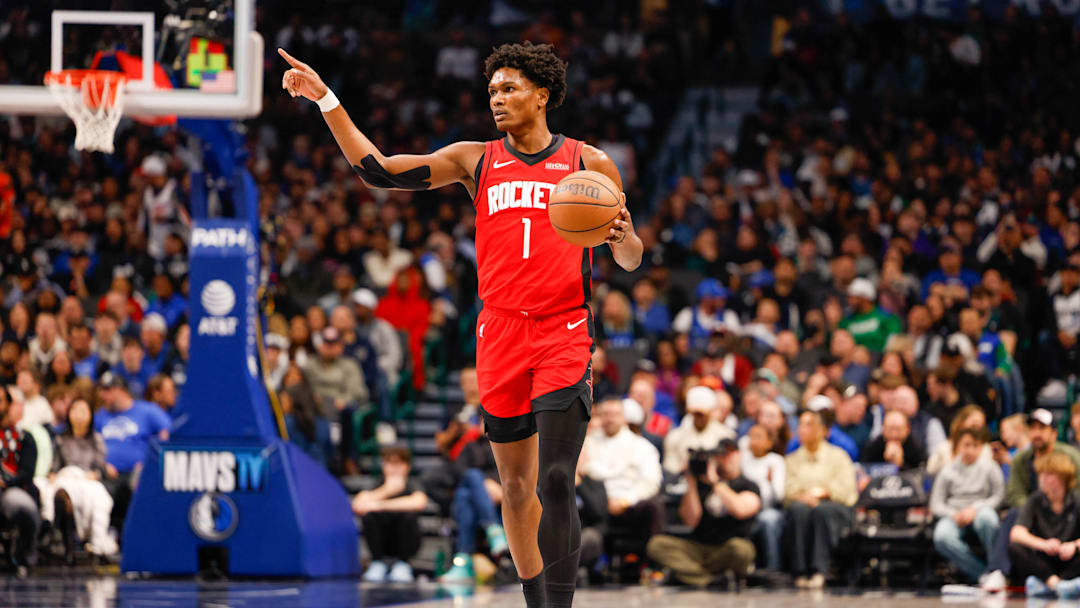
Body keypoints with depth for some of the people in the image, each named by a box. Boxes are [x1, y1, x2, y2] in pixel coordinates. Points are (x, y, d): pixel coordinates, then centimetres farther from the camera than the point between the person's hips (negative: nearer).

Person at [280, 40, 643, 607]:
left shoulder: (588, 163, 6)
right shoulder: (474, 160, 11)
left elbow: (630, 261, 11)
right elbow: (379, 170, 6)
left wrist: (624, 237, -13)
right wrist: (324, 99, 0)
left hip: (564, 332, -3)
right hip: (500, 332, 3)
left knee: (556, 482, -15)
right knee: (516, 484, 10)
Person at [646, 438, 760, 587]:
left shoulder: (749, 486, 6)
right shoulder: (701, 484, 13)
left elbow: (739, 510, -17)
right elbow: (690, 520, 0)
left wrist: (715, 482, -10)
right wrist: (691, 483, -5)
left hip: (726, 552, -3)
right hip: (698, 549, 3)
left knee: (739, 547, -39)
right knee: (656, 544, -21)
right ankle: (709, 581, -33)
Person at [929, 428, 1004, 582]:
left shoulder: (989, 468, 9)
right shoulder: (948, 471, 11)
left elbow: (999, 497, 1)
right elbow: (936, 505, 9)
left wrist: (975, 509, -13)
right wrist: (954, 515, -11)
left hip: (981, 510, -1)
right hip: (954, 516, 1)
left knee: (986, 517, -40)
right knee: (942, 536, -34)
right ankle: (982, 574, -31)